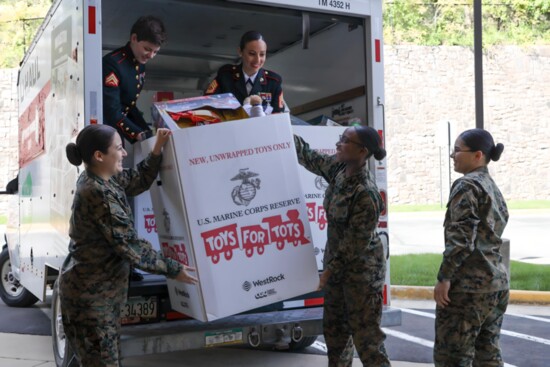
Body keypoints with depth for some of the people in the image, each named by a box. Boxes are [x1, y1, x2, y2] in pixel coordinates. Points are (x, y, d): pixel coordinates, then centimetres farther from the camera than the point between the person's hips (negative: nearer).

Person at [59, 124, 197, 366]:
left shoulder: (99, 178, 2)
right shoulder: (99, 194, -27)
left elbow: (139, 181, 15)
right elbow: (129, 246, -24)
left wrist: (157, 150, 4)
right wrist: (173, 270, -15)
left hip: (97, 289, 10)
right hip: (90, 294, -10)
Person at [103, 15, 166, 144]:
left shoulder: (140, 64, 3)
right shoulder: (112, 63, -23)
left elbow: (129, 106, 10)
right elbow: (112, 112, -27)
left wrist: (148, 133, 0)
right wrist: (139, 135, -33)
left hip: (116, 129, 8)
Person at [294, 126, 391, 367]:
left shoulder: (366, 194, -27)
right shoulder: (338, 168, -4)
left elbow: (355, 244, -22)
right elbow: (310, 158, 13)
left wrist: (330, 270, -15)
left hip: (361, 269, -8)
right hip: (337, 261, 9)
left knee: (365, 335, -1)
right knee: (334, 328, 19)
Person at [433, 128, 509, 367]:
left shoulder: (467, 185, -10)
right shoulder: (493, 188, 16)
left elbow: (461, 239, -19)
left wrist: (444, 278, -16)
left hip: (469, 283, -9)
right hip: (497, 281, 9)